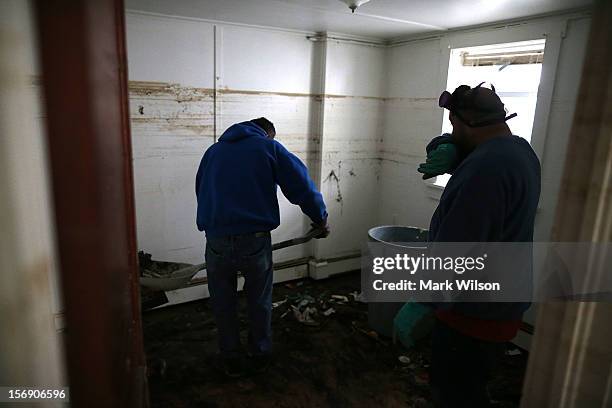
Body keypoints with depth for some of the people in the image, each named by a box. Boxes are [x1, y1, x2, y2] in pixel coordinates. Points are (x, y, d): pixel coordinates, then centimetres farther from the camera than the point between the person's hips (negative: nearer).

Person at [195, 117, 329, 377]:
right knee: (260, 302, 19)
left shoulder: (214, 150, 18)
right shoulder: (269, 147, 5)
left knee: (223, 304, 20)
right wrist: (321, 219, 10)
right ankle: (260, 355, 36)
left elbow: (201, 193, 21)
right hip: (254, 240, -2)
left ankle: (232, 360, 33)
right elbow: (302, 186, -2)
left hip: (217, 241, 3)